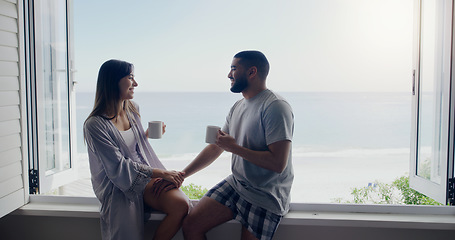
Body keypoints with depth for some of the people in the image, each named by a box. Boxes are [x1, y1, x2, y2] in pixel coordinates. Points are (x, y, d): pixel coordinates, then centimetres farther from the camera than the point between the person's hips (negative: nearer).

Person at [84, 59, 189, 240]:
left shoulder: (132, 110, 10)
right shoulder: (95, 125, -12)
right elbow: (118, 167, -16)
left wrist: (148, 134, 1)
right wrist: (161, 173, -18)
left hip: (147, 175, 6)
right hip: (119, 185, -6)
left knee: (181, 204, -23)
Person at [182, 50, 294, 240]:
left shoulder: (275, 107, -17)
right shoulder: (238, 106, 10)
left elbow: (278, 163, -25)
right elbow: (215, 147, 15)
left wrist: (234, 147, -16)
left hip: (266, 197, -7)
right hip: (235, 183, 7)